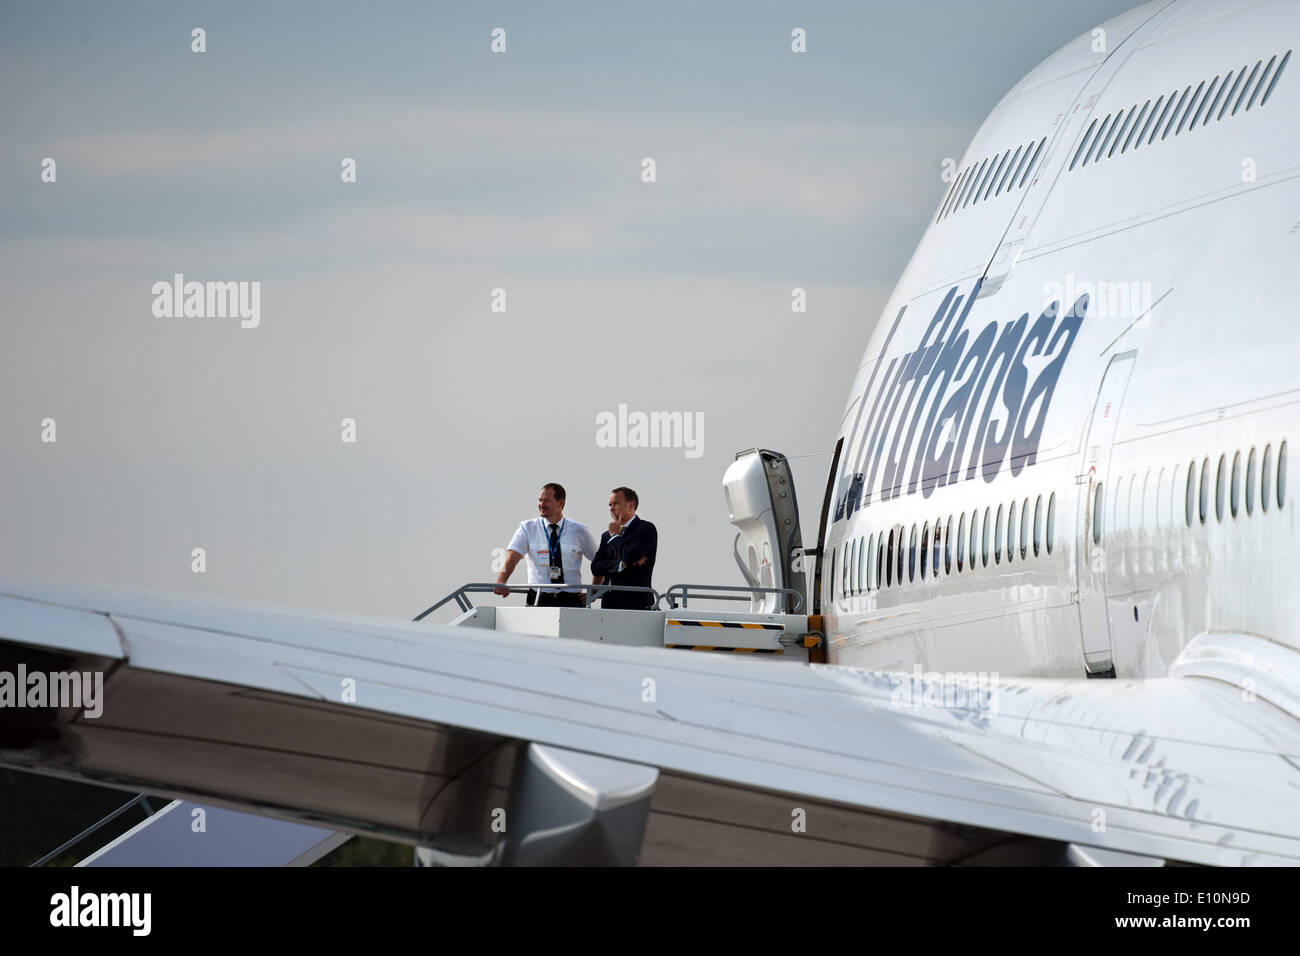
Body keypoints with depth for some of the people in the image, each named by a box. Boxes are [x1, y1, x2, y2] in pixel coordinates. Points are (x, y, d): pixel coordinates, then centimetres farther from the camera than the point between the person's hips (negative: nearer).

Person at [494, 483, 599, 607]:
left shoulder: (579, 531, 7)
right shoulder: (528, 528, 5)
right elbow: (511, 558, -8)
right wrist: (500, 583, -27)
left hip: (571, 601, 0)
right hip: (539, 600, 0)